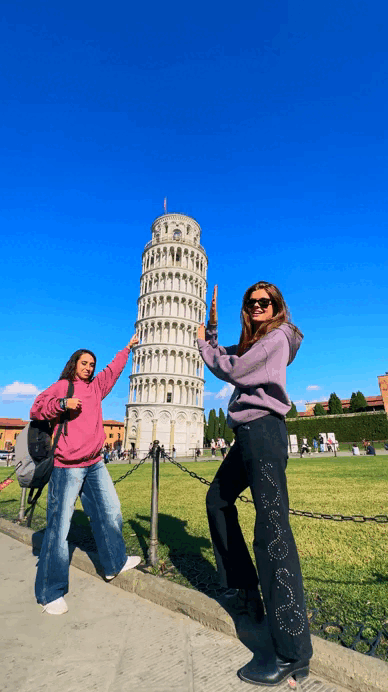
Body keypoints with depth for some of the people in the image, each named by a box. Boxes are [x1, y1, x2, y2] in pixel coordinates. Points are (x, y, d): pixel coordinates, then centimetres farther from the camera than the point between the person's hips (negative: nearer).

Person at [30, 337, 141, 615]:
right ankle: (50, 592, 11)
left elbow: (113, 370, 26)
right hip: (67, 466, -6)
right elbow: (36, 409, -6)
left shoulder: (95, 387, 14)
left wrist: (128, 348, 34)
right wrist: (63, 403, -22)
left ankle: (115, 563, 32)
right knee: (60, 524, -3)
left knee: (110, 512, 13)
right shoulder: (61, 386, 0)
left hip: (95, 464, 6)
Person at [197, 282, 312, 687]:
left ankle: (293, 655, -2)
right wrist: (211, 328, 12)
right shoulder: (251, 342, 21)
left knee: (271, 528, -11)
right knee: (218, 500, 20)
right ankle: (245, 586, 33)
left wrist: (202, 342, 2)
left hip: (264, 429, -10)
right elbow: (222, 360, 23)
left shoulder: (278, 337, -6)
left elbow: (231, 371, -14)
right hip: (248, 433, 10)